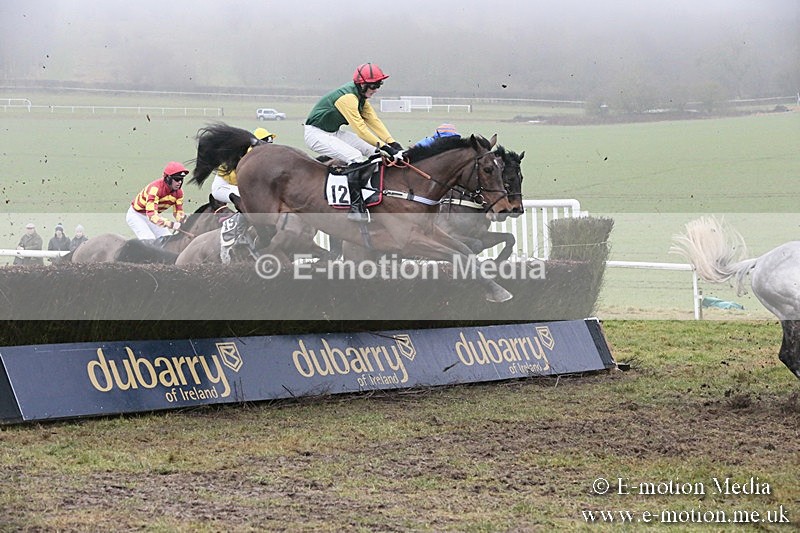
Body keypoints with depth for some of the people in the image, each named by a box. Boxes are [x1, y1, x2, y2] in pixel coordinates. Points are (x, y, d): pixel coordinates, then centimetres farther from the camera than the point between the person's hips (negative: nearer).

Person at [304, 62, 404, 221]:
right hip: (316, 133, -10)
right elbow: (360, 128, -31)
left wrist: (394, 145, -11)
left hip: (334, 132, 10)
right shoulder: (347, 97, -27)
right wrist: (384, 146, -34)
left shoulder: (361, 97, 4)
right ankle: (356, 208, -28)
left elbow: (374, 122, 0)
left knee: (373, 150, 3)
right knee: (355, 156, -27)